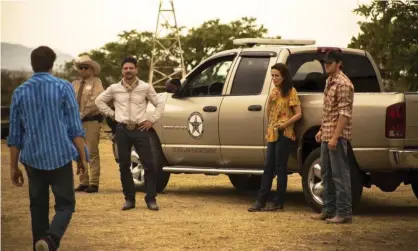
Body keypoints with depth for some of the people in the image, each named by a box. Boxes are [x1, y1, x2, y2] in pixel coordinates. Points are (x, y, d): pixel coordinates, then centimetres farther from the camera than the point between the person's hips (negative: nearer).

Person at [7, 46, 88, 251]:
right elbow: (75, 128, -7)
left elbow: (14, 135, 6)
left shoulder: (19, 92, 3)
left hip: (32, 159, 3)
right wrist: (82, 157, 1)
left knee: (38, 206, 14)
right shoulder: (63, 87, -5)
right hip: (60, 157, -3)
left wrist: (13, 166, 12)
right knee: (65, 204, 3)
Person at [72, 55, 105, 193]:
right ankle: (83, 182, 18)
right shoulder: (75, 84, 14)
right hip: (77, 121, 6)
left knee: (92, 152, -7)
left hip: (92, 121, -6)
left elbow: (96, 101, -15)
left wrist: (82, 114, -16)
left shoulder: (96, 82, -3)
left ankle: (94, 183, -4)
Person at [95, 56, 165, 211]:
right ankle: (129, 199, 12)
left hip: (140, 129, -1)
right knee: (124, 165, 4)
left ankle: (151, 199, 2)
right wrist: (111, 114, 8)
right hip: (122, 130, 2)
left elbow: (160, 104, 8)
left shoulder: (146, 87, 1)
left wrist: (152, 120, 0)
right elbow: (99, 101, 17)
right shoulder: (114, 88, 5)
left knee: (149, 164, -6)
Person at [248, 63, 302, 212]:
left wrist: (284, 124, -18)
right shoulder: (274, 91, 13)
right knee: (268, 167, 5)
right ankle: (260, 201, 4)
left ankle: (278, 203, 4)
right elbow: (268, 112, 14)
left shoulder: (291, 92, -7)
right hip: (272, 133, 7)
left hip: (284, 134, -7)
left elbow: (298, 114, -11)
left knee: (280, 168, -2)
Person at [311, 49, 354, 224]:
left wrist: (335, 137, -23)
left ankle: (344, 213, -3)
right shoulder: (329, 81, 15)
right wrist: (322, 130, 19)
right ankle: (328, 210, 22)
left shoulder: (343, 84, -14)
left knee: (340, 174, -6)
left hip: (337, 136, -10)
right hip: (326, 136, 10)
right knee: (326, 173, 14)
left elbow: (344, 113, -19)